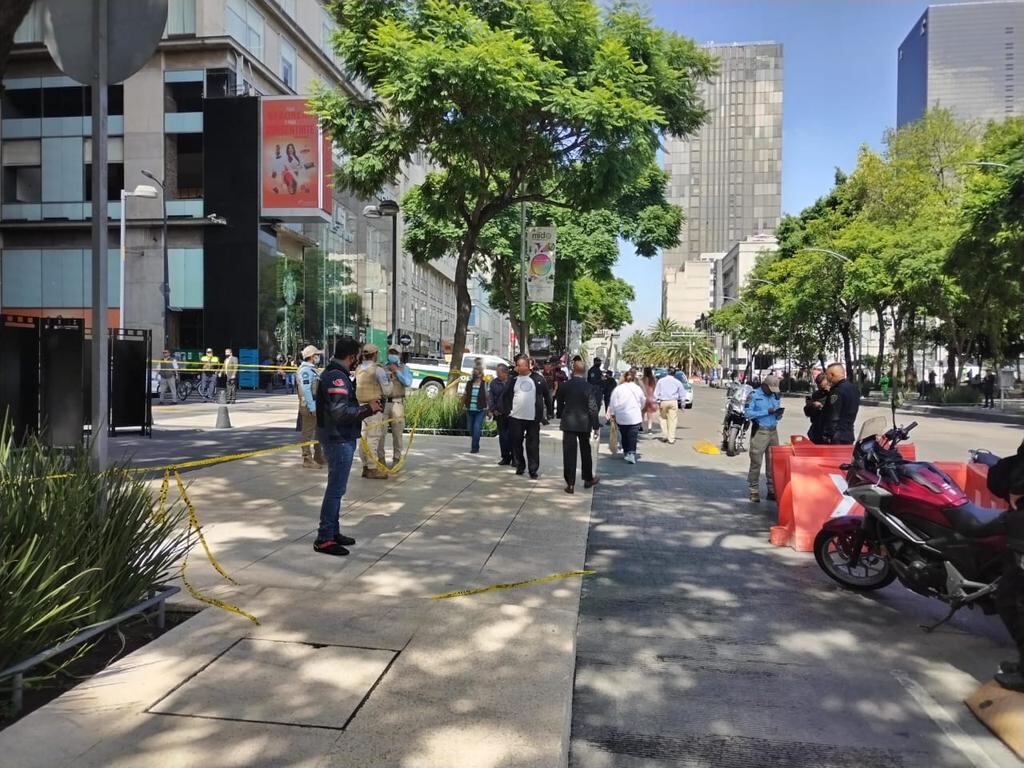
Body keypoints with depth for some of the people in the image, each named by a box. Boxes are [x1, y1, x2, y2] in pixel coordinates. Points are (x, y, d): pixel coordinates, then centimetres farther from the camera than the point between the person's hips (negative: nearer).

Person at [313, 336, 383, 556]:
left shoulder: (332, 373, 14)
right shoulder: (337, 377, -19)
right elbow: (341, 412, -28)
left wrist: (363, 407, 8)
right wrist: (368, 409, -18)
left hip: (339, 439, 11)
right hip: (339, 440, -11)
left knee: (336, 488, 17)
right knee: (336, 489, -5)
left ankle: (333, 532, 27)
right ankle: (324, 539, 1)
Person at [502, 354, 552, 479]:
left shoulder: (538, 379, -1)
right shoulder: (513, 379, 3)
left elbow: (547, 395, 5)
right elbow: (507, 395, 11)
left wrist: (548, 411, 4)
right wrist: (508, 410, 3)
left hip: (533, 418, -2)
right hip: (516, 417, 2)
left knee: (533, 445, 1)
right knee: (516, 443, 9)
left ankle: (533, 470, 7)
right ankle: (520, 466, 25)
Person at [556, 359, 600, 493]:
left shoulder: (564, 386, -4)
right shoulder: (589, 387, -10)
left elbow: (560, 404, 6)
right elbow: (593, 408, -11)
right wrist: (596, 426, -4)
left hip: (568, 423, 0)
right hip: (584, 424, 0)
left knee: (569, 453, 1)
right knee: (586, 452, 17)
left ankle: (570, 484, -2)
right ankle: (588, 479, 30)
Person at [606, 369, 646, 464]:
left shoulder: (618, 389, -4)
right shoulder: (637, 388, 1)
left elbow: (613, 403, -3)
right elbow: (643, 402, 16)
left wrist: (612, 415, 6)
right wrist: (640, 410, 34)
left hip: (621, 417, 1)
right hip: (635, 417, -1)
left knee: (624, 436, 16)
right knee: (633, 436, -4)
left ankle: (626, 452, 25)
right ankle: (632, 453, -16)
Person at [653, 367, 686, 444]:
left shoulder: (661, 381, 4)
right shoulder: (678, 382, 5)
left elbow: (656, 393, 1)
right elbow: (682, 395, 8)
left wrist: (657, 402, 5)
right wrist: (681, 404, 15)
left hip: (663, 402, 0)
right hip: (673, 402, 0)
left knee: (663, 418, 17)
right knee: (672, 420, 2)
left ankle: (664, 435, 9)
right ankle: (671, 439, 4)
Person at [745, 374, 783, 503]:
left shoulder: (775, 396, 15)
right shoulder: (754, 395, -3)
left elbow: (777, 416, 20)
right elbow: (748, 413, -12)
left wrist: (778, 414, -4)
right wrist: (767, 412, -15)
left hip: (773, 431, 6)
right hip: (759, 431, -5)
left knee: (773, 462, 6)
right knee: (756, 462, -4)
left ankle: (772, 490, 14)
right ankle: (754, 491, 3)